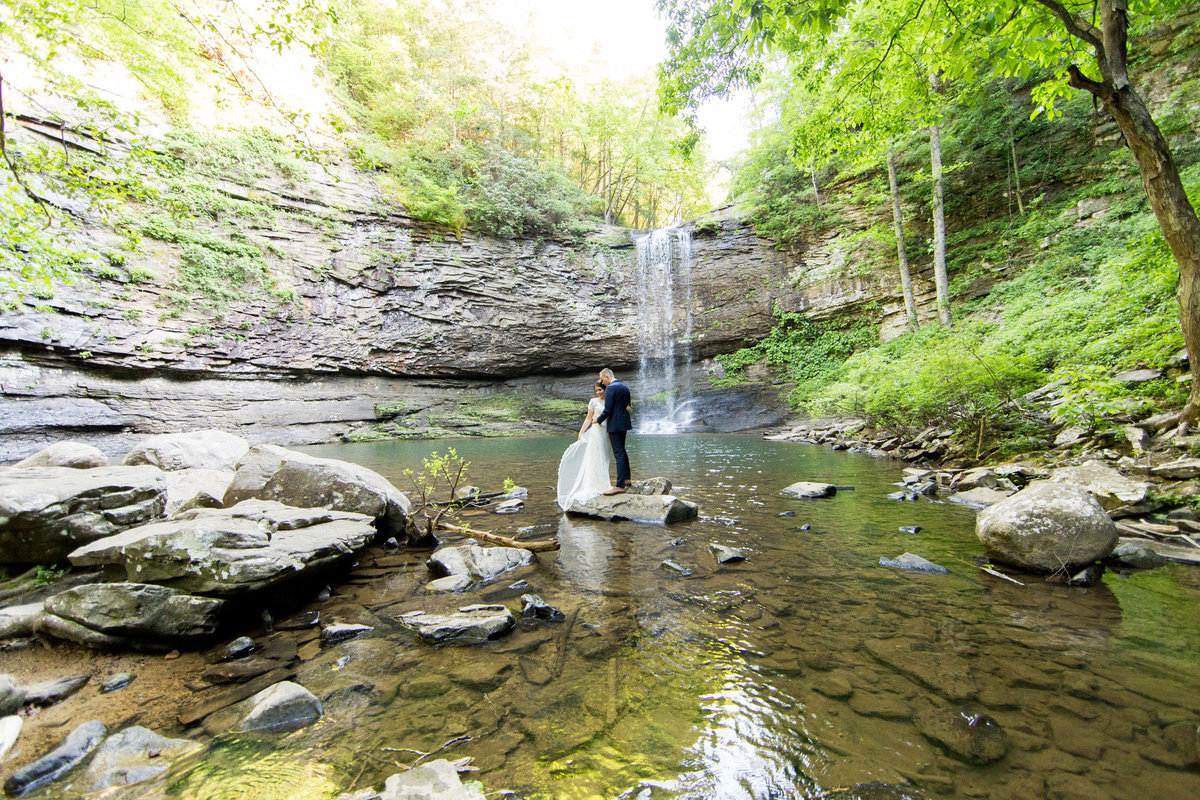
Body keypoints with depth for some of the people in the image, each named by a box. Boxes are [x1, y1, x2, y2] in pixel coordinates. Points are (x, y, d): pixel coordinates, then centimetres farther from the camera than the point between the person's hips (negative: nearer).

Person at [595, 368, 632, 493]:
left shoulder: (610, 388, -15)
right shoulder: (625, 387, 12)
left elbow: (607, 410, -18)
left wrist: (598, 419, -3)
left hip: (615, 425, -9)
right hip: (624, 423, 9)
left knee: (618, 454, -8)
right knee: (622, 451, 20)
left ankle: (620, 486, -7)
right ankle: (626, 479, 30)